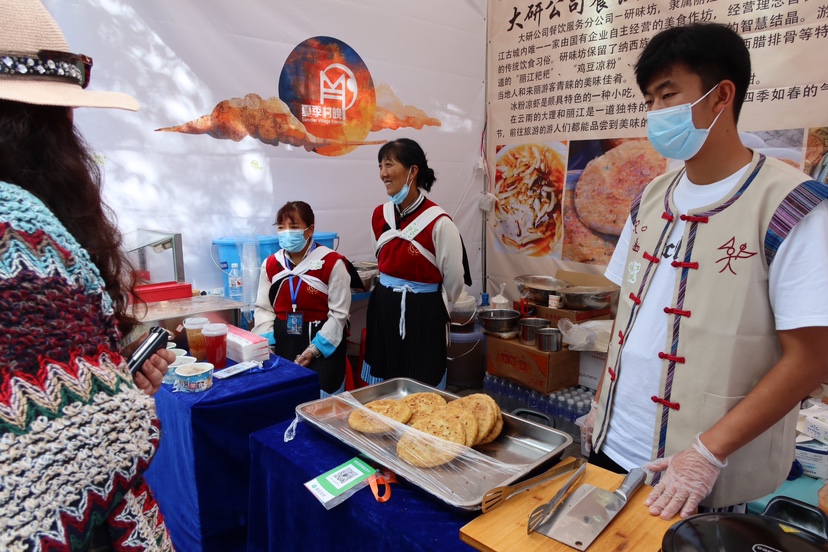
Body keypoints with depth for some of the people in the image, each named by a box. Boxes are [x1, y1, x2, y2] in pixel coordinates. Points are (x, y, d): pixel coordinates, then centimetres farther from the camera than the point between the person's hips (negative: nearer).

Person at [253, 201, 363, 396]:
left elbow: (339, 313, -11)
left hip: (323, 343, -4)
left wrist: (313, 350, -16)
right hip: (283, 341, 4)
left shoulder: (332, 262, -11)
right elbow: (263, 308, 9)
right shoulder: (270, 264, 5)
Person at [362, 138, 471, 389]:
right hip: (383, 310, 6)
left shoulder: (438, 222, -17)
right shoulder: (379, 215, 2)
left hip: (423, 315, -5)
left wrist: (428, 305, 6)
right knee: (384, 384, 16)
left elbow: (454, 281, -8)